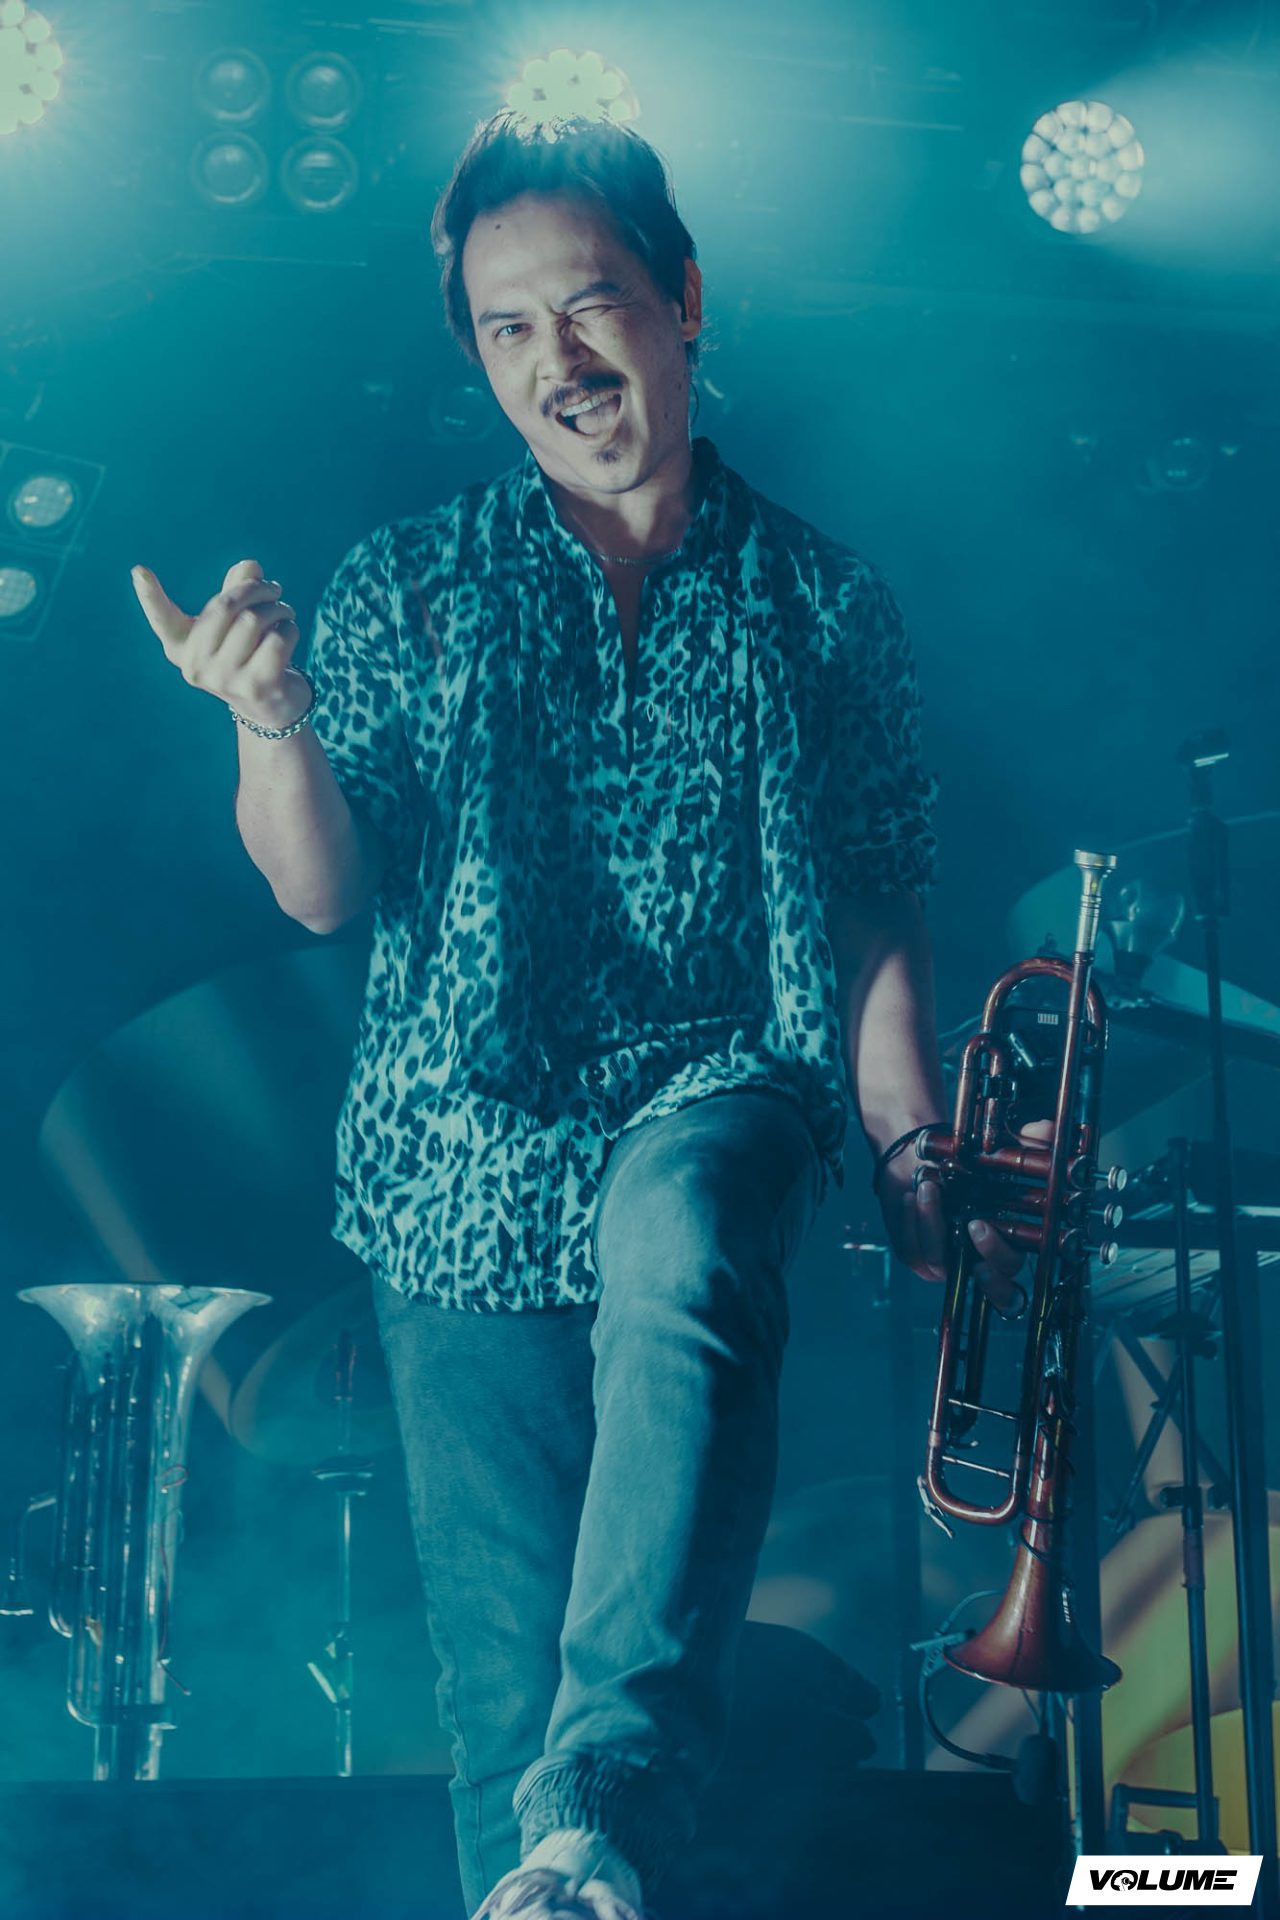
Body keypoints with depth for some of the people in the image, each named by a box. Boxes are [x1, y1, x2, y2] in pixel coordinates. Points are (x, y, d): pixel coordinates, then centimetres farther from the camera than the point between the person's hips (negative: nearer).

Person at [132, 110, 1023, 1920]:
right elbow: (329, 893, 1)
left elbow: (877, 908, 10)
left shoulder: (822, 602, 9)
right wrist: (273, 724, -18)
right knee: (505, 1631, -1)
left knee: (679, 1247, -36)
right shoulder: (412, 584, 9)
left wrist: (910, 1143, 0)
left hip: (724, 1092, -1)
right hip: (469, 1145, 2)